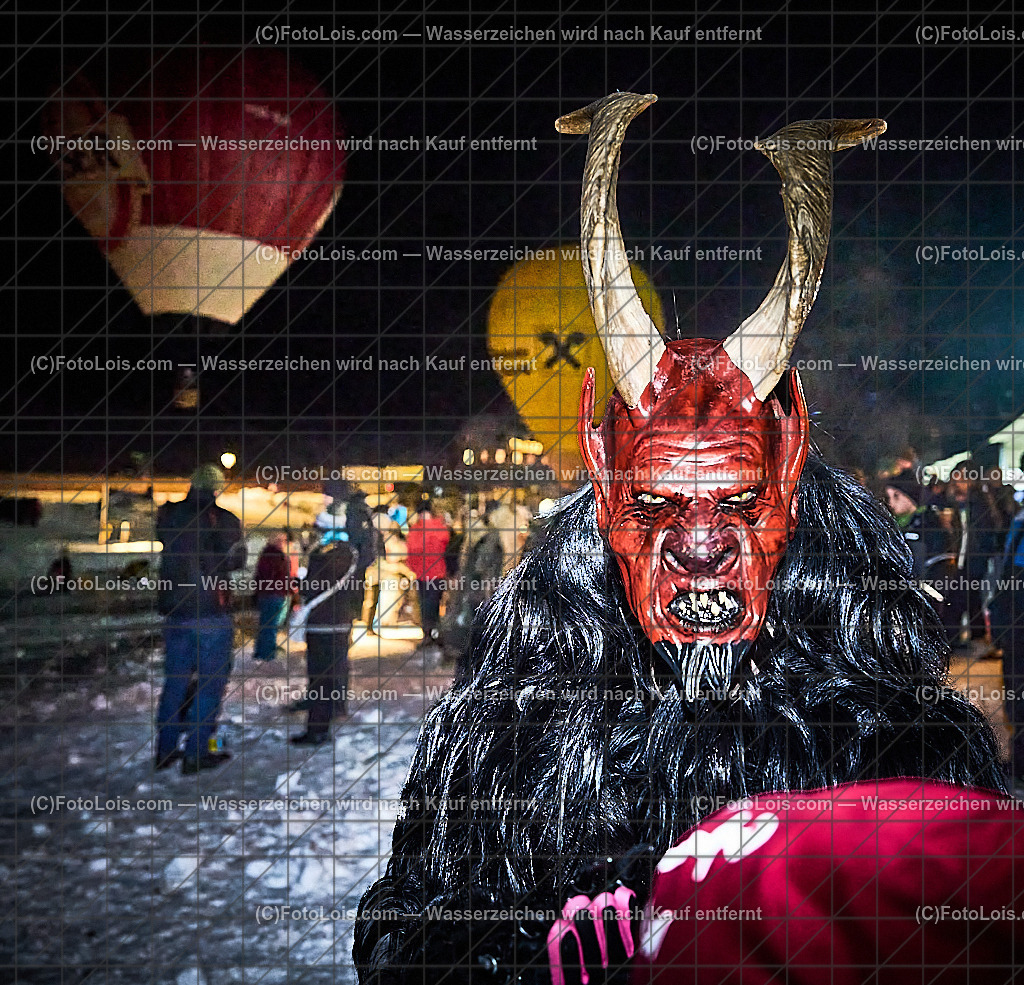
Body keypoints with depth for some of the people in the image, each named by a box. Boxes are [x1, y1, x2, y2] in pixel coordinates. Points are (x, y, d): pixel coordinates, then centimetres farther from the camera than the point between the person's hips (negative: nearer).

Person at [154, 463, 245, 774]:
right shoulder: (223, 519, -11)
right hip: (211, 612, -5)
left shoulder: (166, 515, 3)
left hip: (173, 611, 5)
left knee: (175, 680, 16)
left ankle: (165, 750, 22)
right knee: (210, 682, 5)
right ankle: (196, 754, 5)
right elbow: (234, 561, -9)